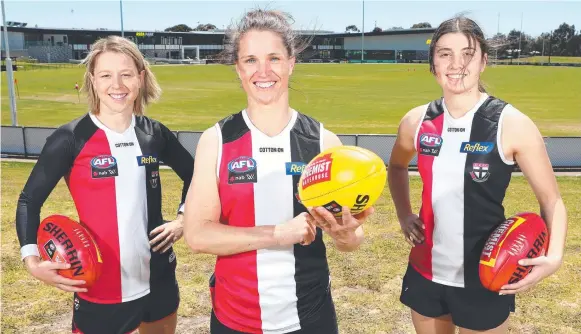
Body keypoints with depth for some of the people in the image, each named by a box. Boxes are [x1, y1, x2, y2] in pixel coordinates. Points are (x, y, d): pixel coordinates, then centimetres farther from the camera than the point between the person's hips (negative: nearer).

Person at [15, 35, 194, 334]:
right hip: (99, 290, -4)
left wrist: (183, 218, 5)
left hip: (159, 281, 4)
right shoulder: (70, 139, -10)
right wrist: (32, 261, -17)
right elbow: (29, 201, -4)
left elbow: (192, 173, 17)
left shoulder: (154, 133, 0)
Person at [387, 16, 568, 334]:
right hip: (425, 272, 4)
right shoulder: (417, 121, -4)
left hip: (484, 279, -3)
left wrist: (554, 256, -23)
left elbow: (551, 200, -7)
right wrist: (404, 215, 4)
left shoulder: (512, 124, -14)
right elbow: (396, 167, 17)